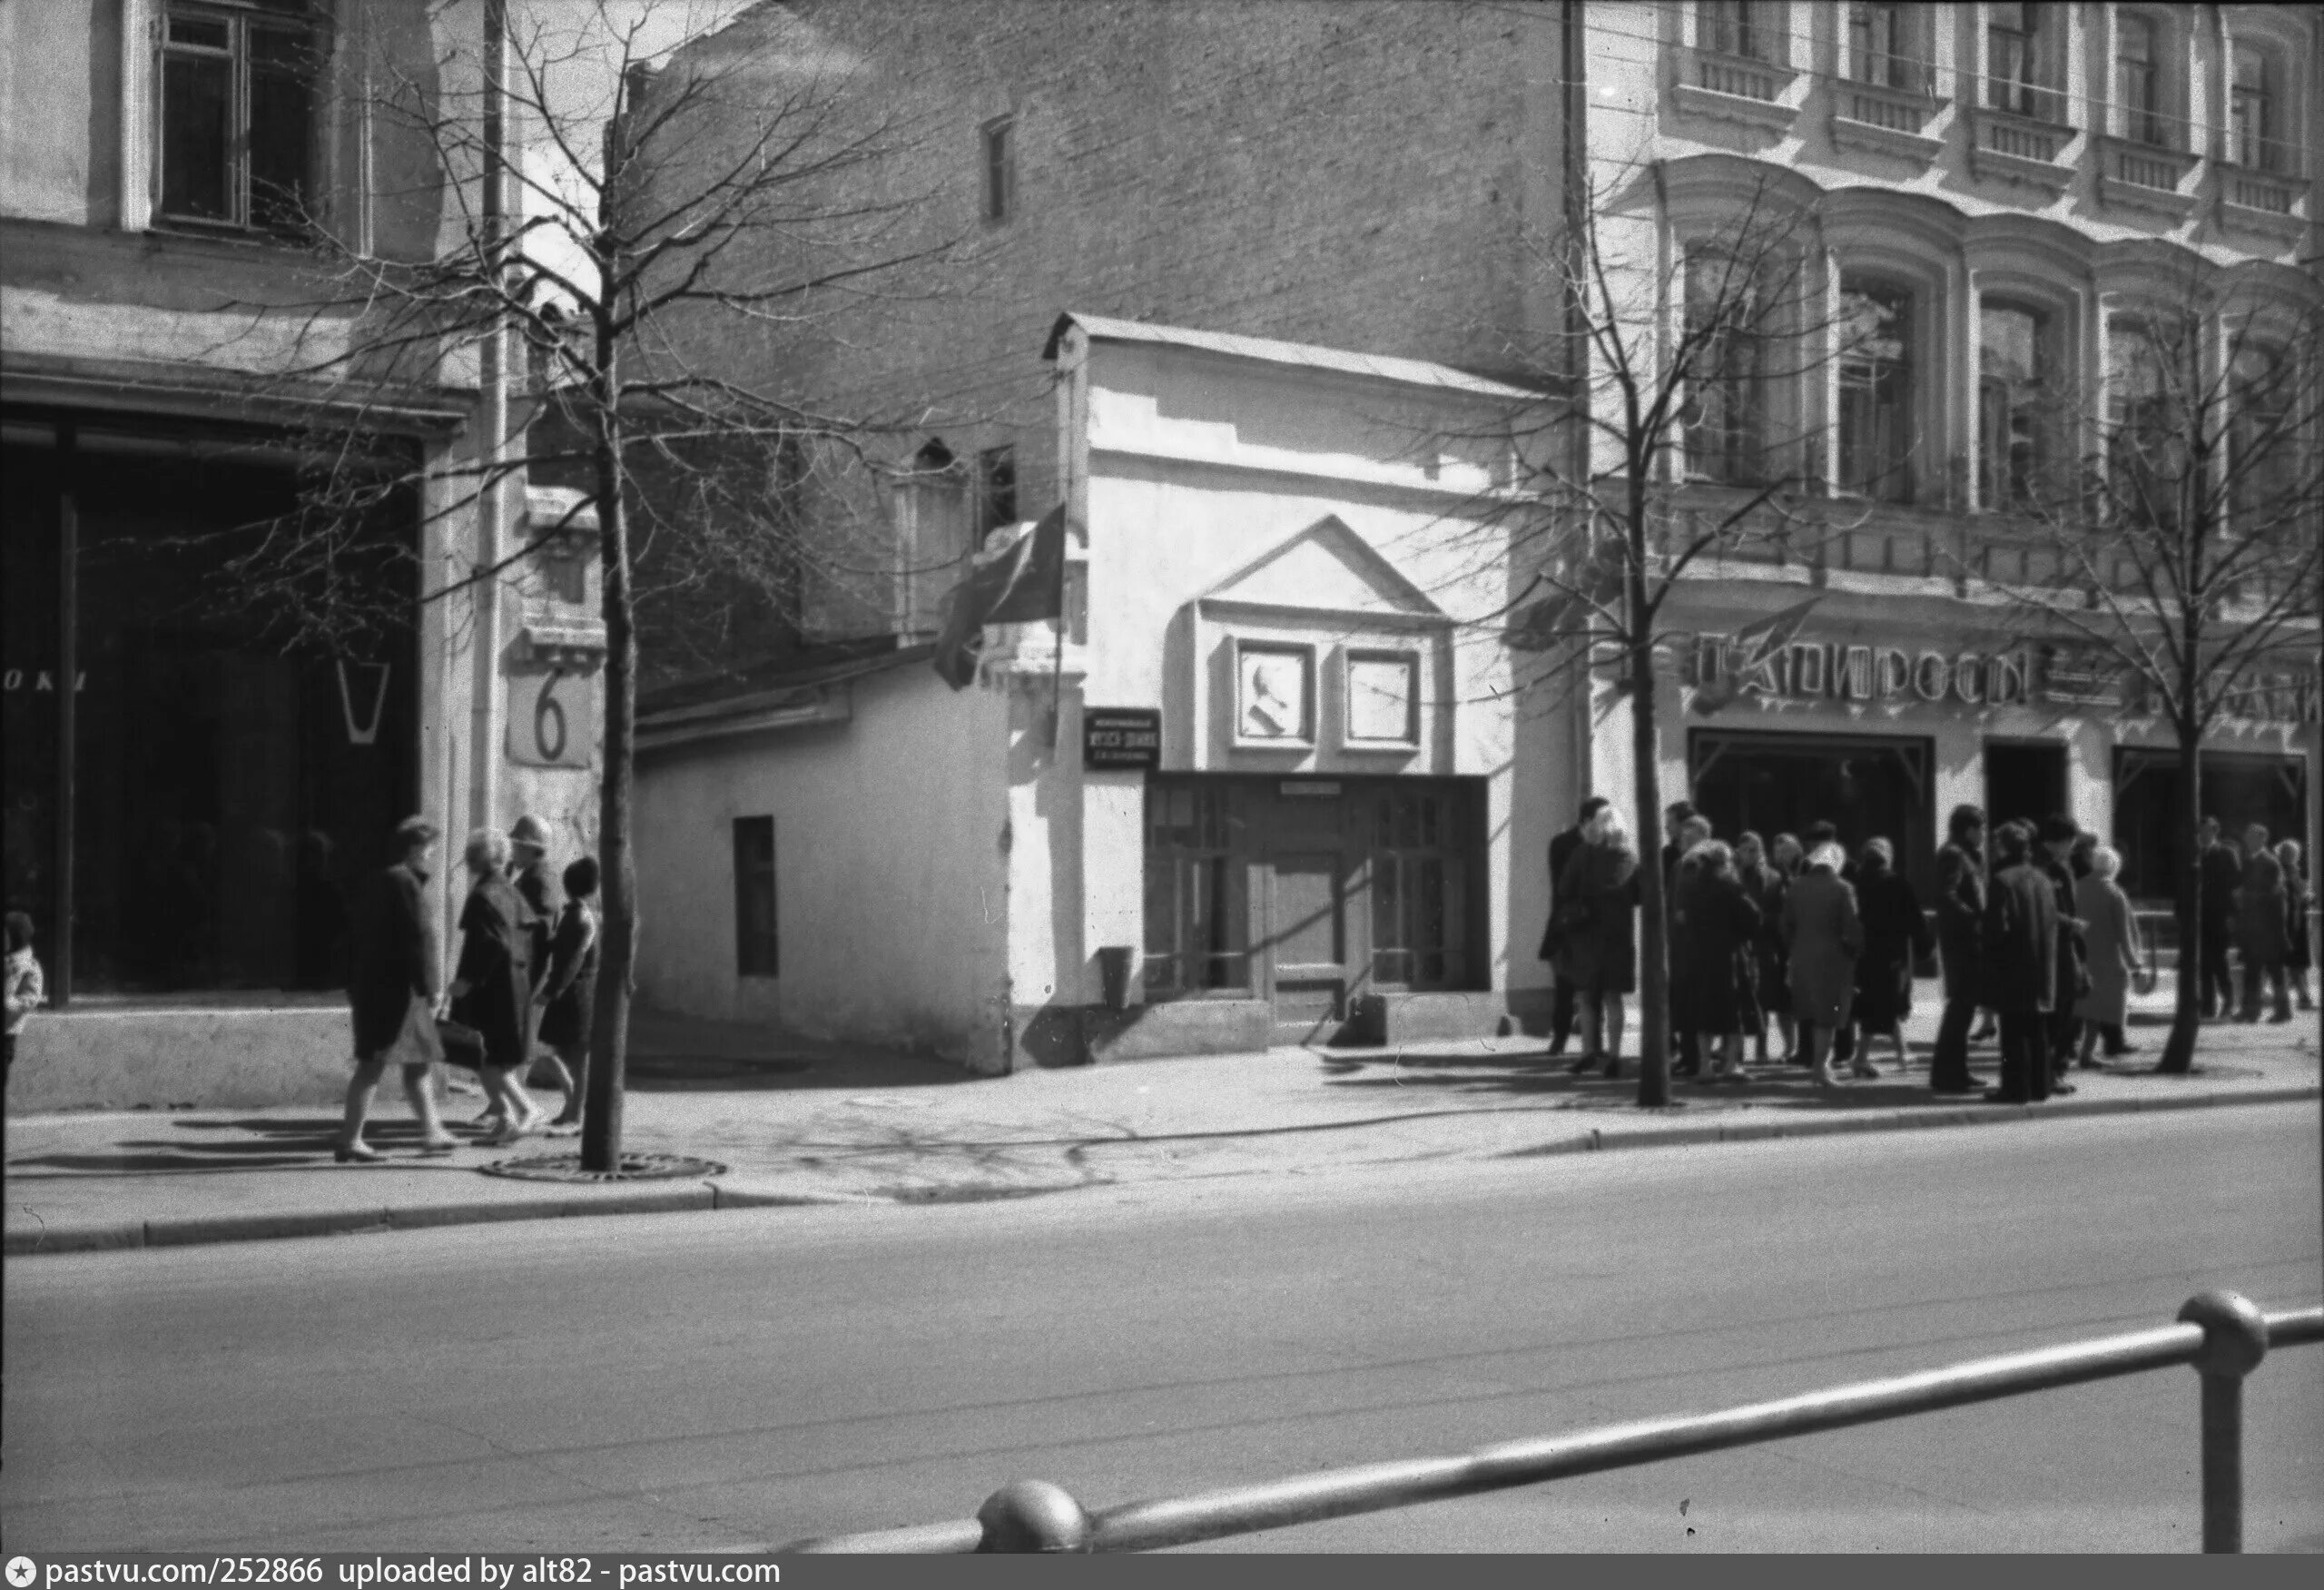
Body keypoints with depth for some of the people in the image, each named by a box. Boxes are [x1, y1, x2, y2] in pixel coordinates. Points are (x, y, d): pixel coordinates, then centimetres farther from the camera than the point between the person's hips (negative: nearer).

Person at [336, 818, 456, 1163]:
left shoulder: (374, 883, 15)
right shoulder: (406, 883, -13)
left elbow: (355, 938, 18)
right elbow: (419, 940, -17)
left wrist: (354, 988, 21)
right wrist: (430, 989, -15)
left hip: (369, 987, 10)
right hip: (397, 989, -10)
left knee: (418, 1063, 16)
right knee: (374, 1064, -8)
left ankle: (431, 1133, 24)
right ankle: (348, 1141, -9)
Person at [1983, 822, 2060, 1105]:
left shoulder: (2002, 881, -13)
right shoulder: (2042, 879, 9)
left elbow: (1997, 927, -15)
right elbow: (2052, 925, 12)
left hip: (2013, 968, -7)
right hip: (2043, 969, 7)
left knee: (2014, 1031, -3)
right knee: (2037, 1030, 12)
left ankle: (2016, 1088, -2)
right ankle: (2039, 1086, 17)